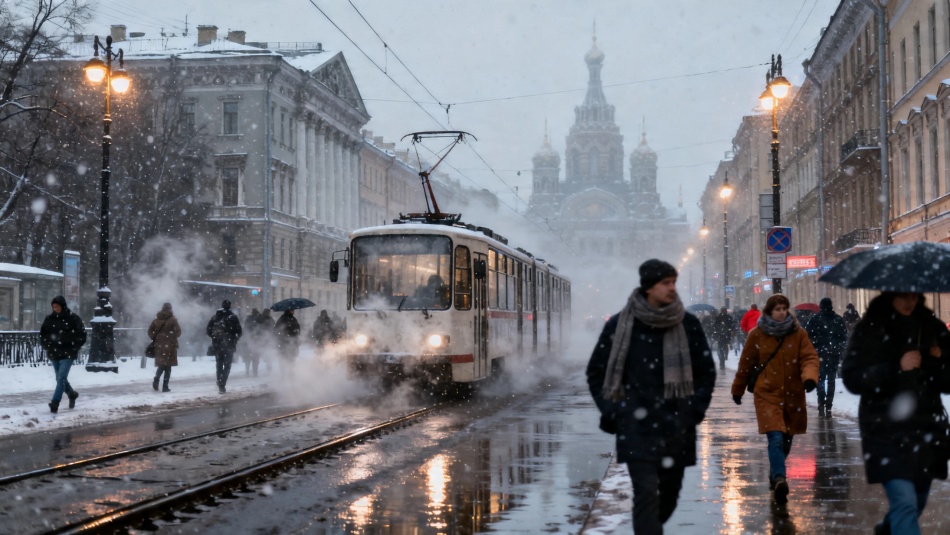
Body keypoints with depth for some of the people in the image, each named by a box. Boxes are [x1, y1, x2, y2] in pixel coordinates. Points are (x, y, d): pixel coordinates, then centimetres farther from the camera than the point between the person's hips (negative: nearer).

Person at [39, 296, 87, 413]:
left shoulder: (73, 319, -8)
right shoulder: (49, 319, 5)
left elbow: (81, 336, -6)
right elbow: (42, 335, 13)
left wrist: (72, 348, -10)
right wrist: (48, 347, 0)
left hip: (67, 354, -5)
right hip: (54, 354, 5)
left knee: (61, 378, -14)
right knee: (61, 379, 16)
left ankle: (55, 403, -15)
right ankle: (72, 394, 39)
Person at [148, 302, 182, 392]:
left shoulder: (157, 319, 7)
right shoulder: (173, 319, -6)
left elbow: (150, 331, 6)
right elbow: (178, 332, -7)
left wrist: (154, 339, 15)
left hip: (159, 345, 4)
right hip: (169, 345, -4)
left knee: (161, 364, 16)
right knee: (168, 366, 0)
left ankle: (156, 380, -6)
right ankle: (165, 386, -3)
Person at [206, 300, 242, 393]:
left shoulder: (214, 317, 6)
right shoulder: (232, 317, -6)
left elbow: (208, 330, 6)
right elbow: (239, 331, -7)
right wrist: (234, 340, 11)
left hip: (217, 344, 4)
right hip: (229, 345, -3)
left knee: (219, 365, 15)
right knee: (227, 365, 0)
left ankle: (220, 386, 13)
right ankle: (222, 385, -12)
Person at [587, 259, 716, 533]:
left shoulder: (688, 324, 4)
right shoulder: (619, 325, -1)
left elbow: (707, 372, 15)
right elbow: (596, 373, 10)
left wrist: (696, 408, 4)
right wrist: (611, 412, 0)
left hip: (677, 426, 3)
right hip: (637, 426, -3)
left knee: (669, 495, 10)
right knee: (646, 492, -13)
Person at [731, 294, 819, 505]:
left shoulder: (798, 334, 1)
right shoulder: (757, 335, -1)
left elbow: (810, 358, -5)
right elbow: (746, 364, 8)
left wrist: (809, 377, -26)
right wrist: (737, 390, 17)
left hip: (793, 395, 3)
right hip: (767, 394, -3)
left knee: (786, 440, 14)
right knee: (776, 438, -18)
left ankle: (775, 475, 36)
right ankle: (779, 479, -28)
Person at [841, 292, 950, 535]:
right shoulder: (870, 328, -4)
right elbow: (852, 379, -10)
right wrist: (896, 368, -20)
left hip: (926, 430, 5)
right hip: (887, 431, -5)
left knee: (917, 500, 17)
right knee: (905, 501, -16)